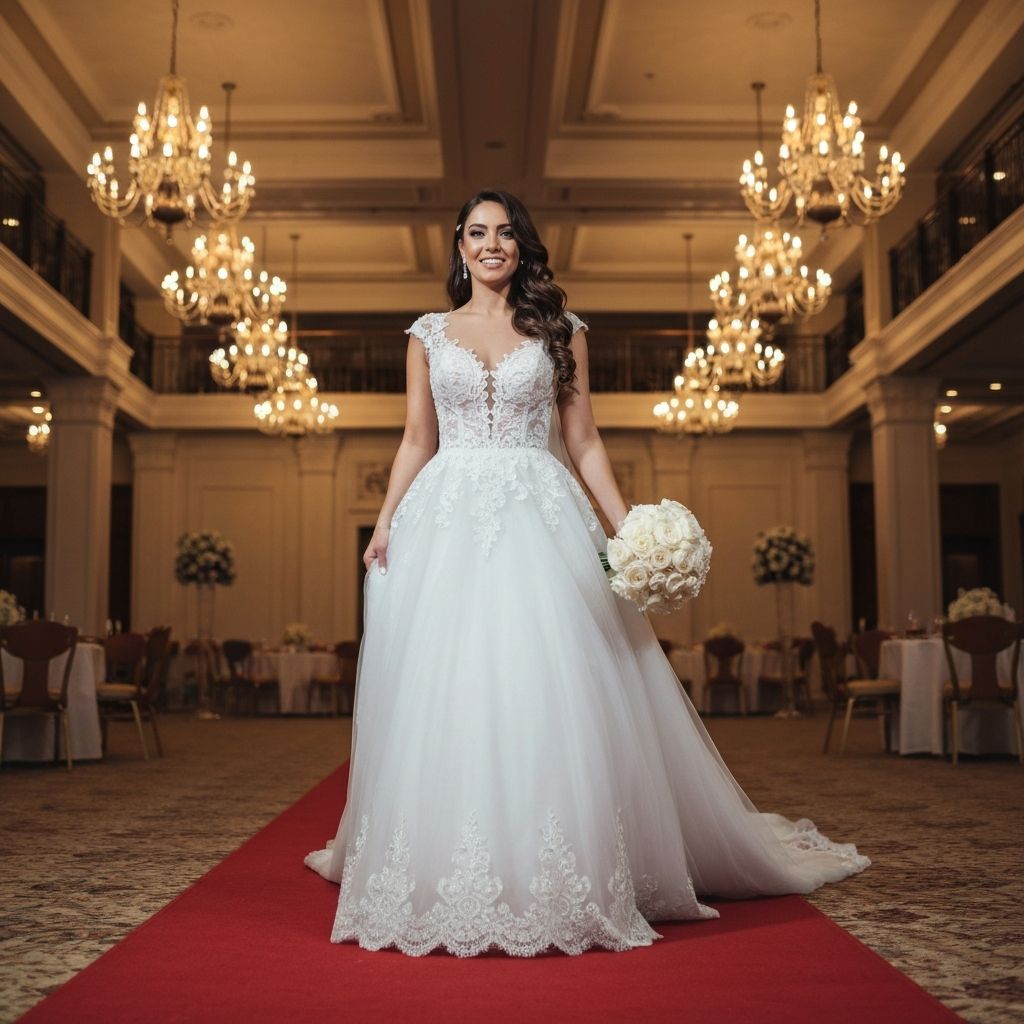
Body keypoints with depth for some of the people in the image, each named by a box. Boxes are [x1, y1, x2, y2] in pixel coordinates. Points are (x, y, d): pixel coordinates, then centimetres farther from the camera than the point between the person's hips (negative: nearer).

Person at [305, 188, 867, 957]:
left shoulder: (558, 330, 10)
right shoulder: (430, 334, 14)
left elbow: (583, 441, 8)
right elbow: (416, 442, 14)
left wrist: (627, 527, -2)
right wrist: (385, 524, 2)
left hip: (538, 518, -1)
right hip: (446, 522, 1)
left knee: (546, 687, -8)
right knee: (443, 694, -2)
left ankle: (555, 885, 3)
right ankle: (441, 884, 10)